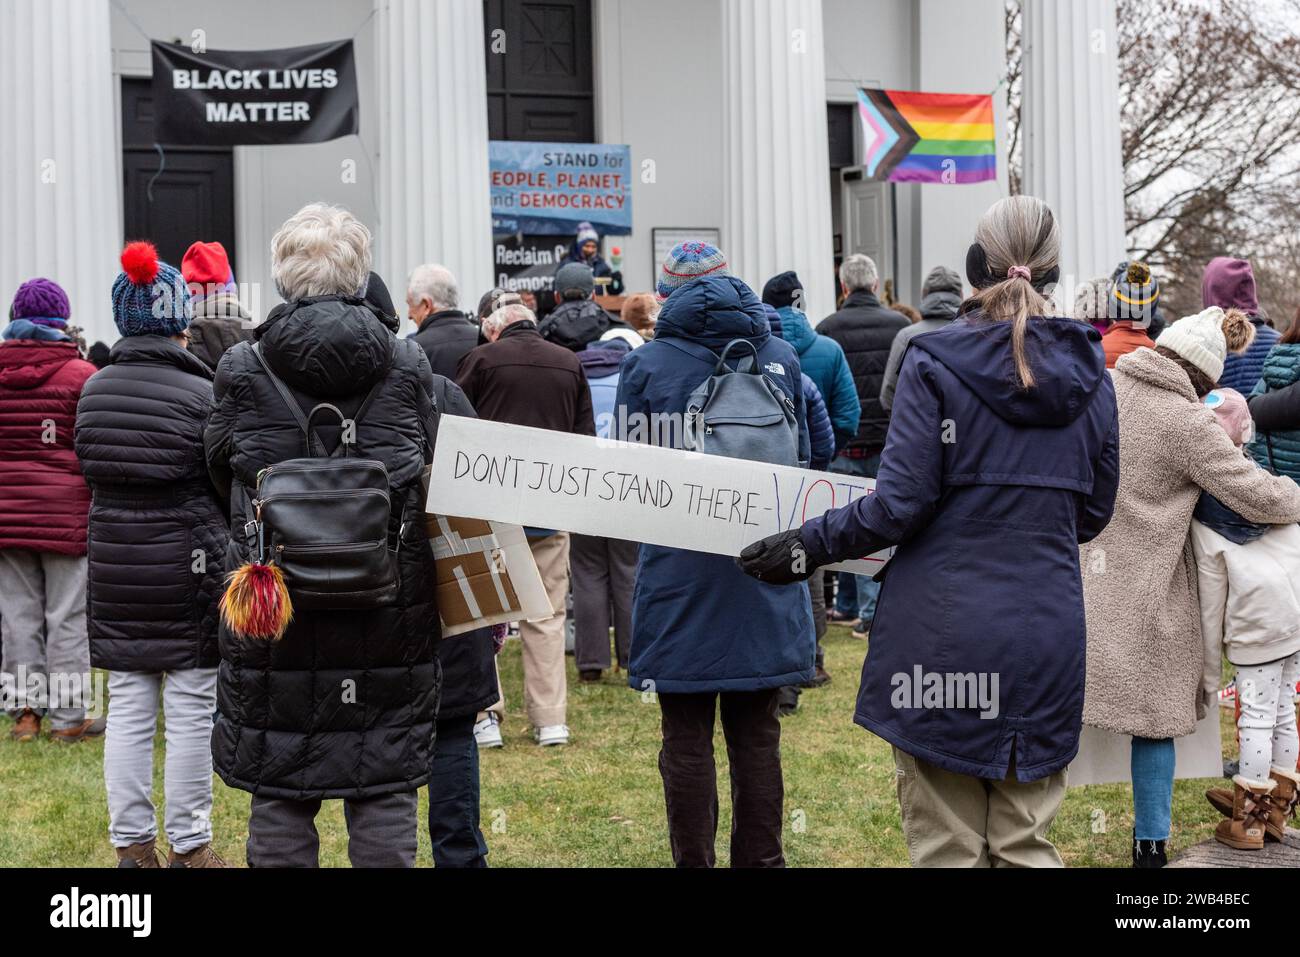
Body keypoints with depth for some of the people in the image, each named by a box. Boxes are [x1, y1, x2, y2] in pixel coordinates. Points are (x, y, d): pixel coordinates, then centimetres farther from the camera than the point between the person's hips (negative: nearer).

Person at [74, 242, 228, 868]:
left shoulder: (93, 391, 3)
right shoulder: (201, 393, -13)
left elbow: (90, 471, 11)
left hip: (113, 565, 5)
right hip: (188, 567, -5)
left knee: (127, 709, 10)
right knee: (190, 711, 4)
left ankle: (131, 843, 15)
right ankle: (189, 846, 11)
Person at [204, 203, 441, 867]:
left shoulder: (241, 370, -5)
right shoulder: (408, 366, -2)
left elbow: (221, 474, 7)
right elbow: (426, 474, 6)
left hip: (270, 613, -1)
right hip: (390, 617, 1)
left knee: (278, 795, 8)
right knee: (386, 795, 9)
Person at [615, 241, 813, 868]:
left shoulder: (647, 363, -6)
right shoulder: (780, 356, 3)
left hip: (679, 574, -3)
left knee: (687, 740, 5)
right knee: (756, 734, 11)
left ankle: (694, 861, 9)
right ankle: (760, 860, 17)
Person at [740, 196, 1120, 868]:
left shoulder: (935, 363, -8)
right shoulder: (1087, 372, 6)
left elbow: (900, 504, -13)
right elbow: (1093, 511, 14)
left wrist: (807, 546, 0)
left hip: (944, 629, -4)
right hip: (1046, 635, 4)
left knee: (947, 846, 5)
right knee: (1026, 844, 12)